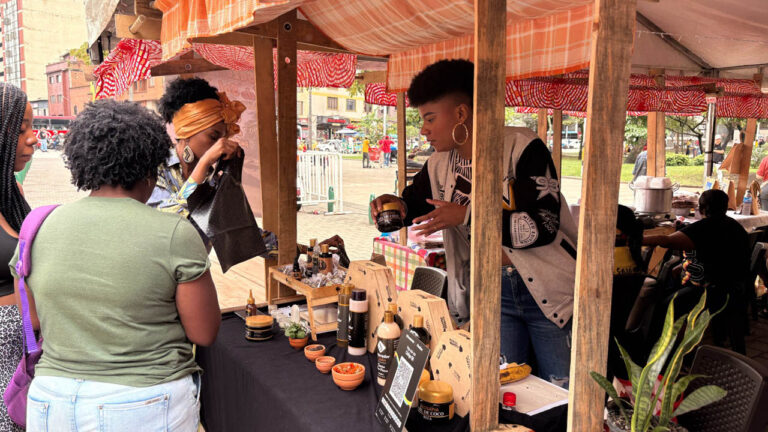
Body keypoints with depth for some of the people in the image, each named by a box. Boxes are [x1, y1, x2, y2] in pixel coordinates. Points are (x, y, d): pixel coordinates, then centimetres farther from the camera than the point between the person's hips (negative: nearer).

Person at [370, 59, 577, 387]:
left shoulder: (522, 147, -15)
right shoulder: (441, 165, 2)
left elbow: (544, 225, -22)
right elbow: (415, 202, 18)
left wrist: (468, 216, -26)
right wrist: (395, 204, -6)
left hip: (548, 291, -4)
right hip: (492, 293, 5)